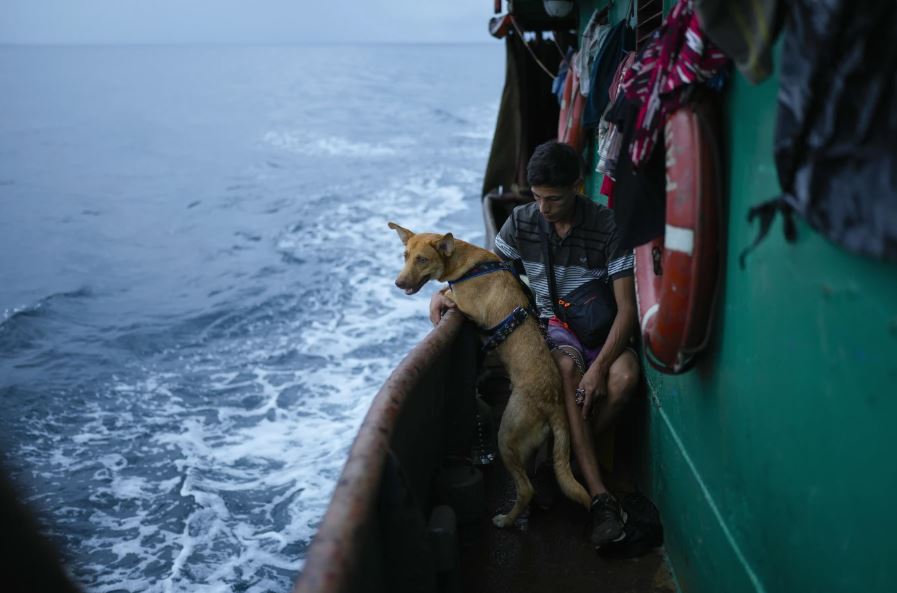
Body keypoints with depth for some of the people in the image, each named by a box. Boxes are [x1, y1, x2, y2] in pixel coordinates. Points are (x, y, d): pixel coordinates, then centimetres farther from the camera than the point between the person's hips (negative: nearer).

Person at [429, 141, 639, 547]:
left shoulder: (608, 226, -13)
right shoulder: (521, 222, -3)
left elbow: (627, 307, -15)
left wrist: (600, 366, -28)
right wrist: (446, 291, -9)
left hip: (602, 327, -1)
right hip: (552, 325, 1)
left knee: (625, 377, -36)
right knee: (566, 367, -37)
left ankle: (571, 459, -11)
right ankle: (600, 496, -38)